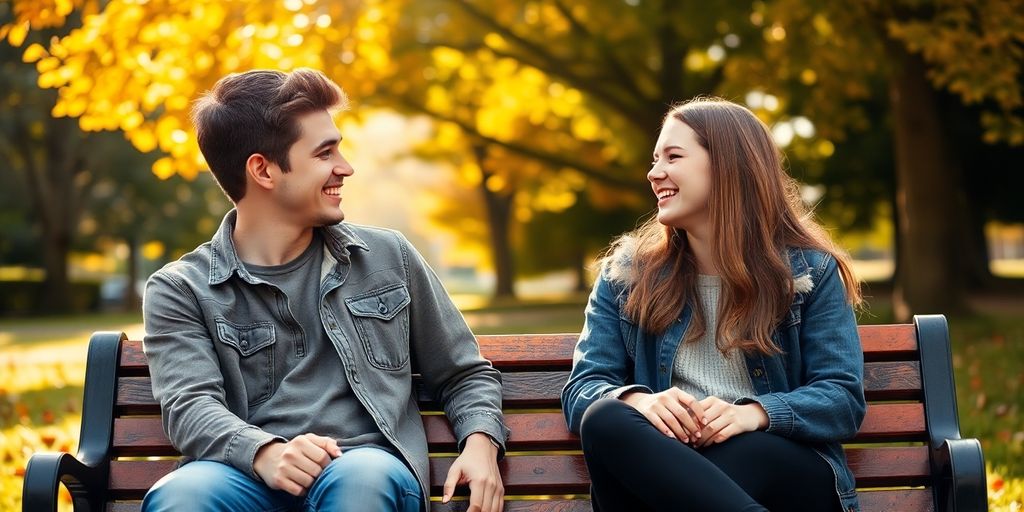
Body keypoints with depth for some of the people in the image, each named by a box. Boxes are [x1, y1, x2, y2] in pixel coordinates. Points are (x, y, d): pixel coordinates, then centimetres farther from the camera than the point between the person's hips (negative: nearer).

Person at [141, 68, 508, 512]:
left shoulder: (388, 258, 17)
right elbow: (190, 407, -5)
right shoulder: (180, 290, 10)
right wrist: (266, 454, -26)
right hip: (253, 473, -1)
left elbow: (465, 374, 22)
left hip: (370, 471, 2)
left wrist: (480, 445, 1)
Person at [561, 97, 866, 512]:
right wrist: (638, 400, -19)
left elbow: (844, 399, 1)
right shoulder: (626, 273, 13)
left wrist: (756, 414, -20)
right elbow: (582, 390, 6)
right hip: (662, 472, 3)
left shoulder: (809, 270, 8)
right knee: (605, 418, -34)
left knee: (749, 449, -40)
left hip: (782, 467, -3)